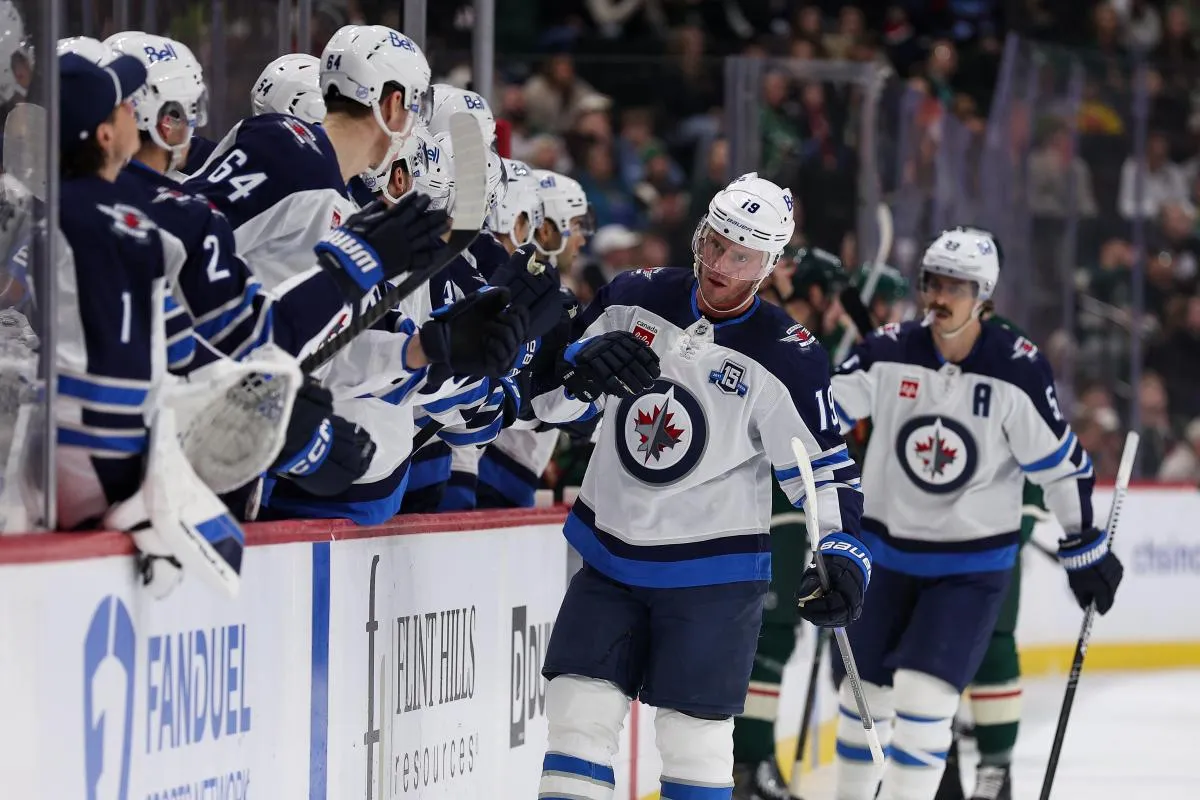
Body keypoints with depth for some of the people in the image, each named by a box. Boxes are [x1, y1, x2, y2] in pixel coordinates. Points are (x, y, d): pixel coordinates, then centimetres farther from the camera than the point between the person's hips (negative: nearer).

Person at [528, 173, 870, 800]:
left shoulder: (786, 360, -13)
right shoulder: (634, 300, -2)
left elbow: (826, 473, -10)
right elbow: (547, 398, 5)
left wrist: (842, 555, -26)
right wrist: (583, 369, -17)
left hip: (713, 576, -4)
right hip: (609, 556, 4)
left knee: (693, 737, -2)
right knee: (578, 712, -2)